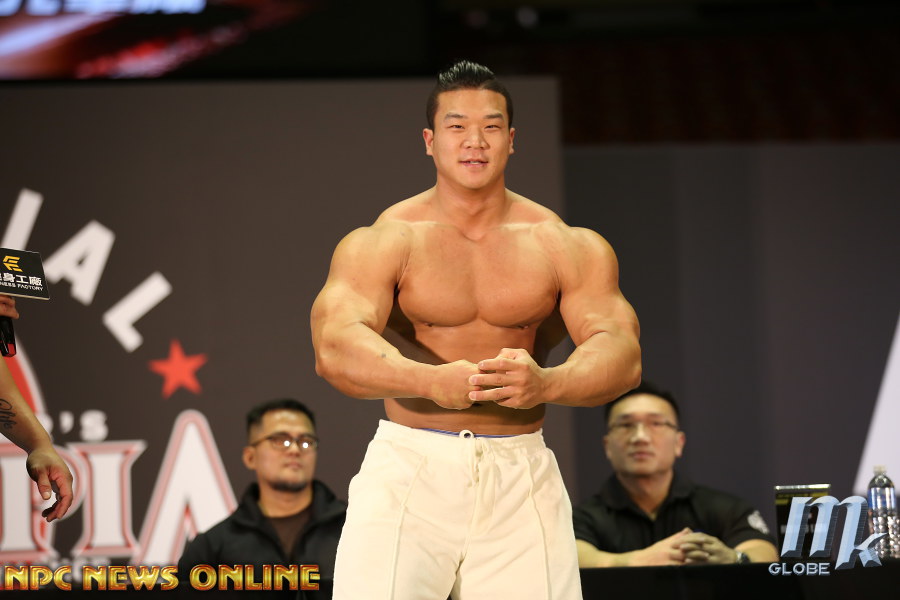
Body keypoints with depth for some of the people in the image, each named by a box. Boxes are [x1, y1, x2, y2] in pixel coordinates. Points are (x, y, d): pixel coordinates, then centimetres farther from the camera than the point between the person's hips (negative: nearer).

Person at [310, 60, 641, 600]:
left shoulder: (569, 247, 4)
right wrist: (431, 381, -38)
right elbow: (335, 347, -19)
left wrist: (545, 383, -33)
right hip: (407, 470, -2)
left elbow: (622, 353, -10)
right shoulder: (381, 243, -2)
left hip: (520, 476, 2)